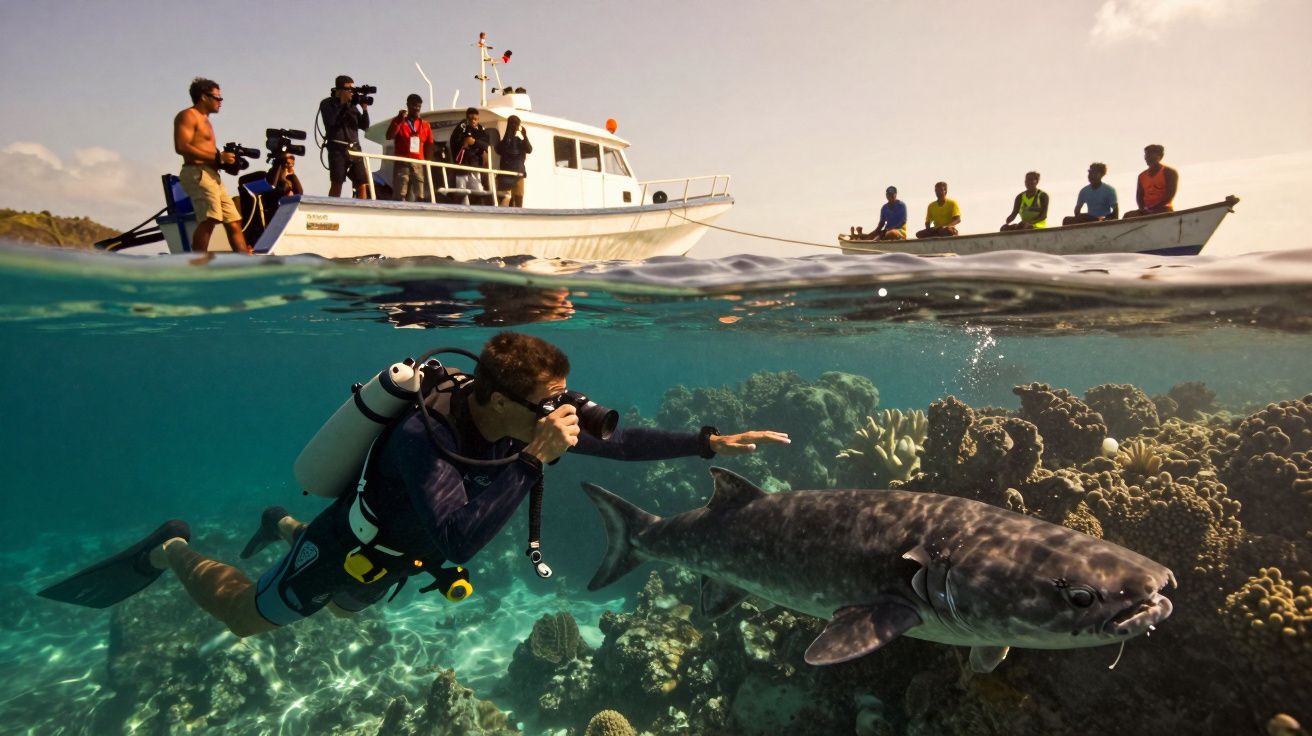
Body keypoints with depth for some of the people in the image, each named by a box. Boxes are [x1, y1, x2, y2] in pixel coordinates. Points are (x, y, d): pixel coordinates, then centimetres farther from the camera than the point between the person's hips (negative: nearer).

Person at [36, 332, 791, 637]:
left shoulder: (531, 421, -24)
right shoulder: (420, 434, -44)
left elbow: (619, 441, -20)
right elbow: (457, 541, -53)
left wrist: (713, 441, -25)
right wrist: (534, 460, -57)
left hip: (394, 556, 7)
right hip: (351, 545, -7)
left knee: (347, 607, 36)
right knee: (249, 613, 18)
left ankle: (283, 525, 54)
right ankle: (172, 550, 41)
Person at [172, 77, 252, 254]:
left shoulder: (206, 120, 28)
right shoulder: (188, 116, 0)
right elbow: (182, 146, -15)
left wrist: (225, 159, 8)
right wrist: (218, 157, -18)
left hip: (212, 176, 10)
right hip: (197, 173, -10)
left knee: (234, 222, 9)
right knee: (209, 218, -28)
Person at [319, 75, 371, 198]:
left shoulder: (352, 105, 17)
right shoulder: (327, 103, 5)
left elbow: (364, 126, 14)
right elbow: (332, 121, -13)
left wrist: (364, 109, 0)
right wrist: (343, 104, -9)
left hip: (354, 148, 5)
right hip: (338, 148, -5)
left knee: (362, 184, -2)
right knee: (336, 183, -9)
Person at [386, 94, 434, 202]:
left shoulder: (425, 125, 15)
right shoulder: (399, 121, 9)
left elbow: (429, 146, 15)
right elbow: (389, 136, -4)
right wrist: (399, 120, -11)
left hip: (419, 164, 3)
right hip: (402, 163, -3)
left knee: (419, 197, 1)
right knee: (400, 196, -13)